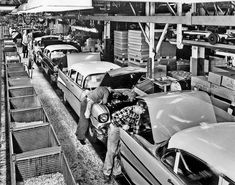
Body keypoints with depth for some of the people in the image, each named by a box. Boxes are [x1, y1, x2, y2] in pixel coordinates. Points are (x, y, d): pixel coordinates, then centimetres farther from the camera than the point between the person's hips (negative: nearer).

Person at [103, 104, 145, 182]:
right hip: (115, 128, -7)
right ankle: (106, 173, 13)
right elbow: (114, 116, -31)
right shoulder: (128, 110, -28)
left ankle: (117, 171, 22)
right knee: (111, 151, 0)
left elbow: (135, 126, 10)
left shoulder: (137, 115, -2)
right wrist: (123, 125, -26)